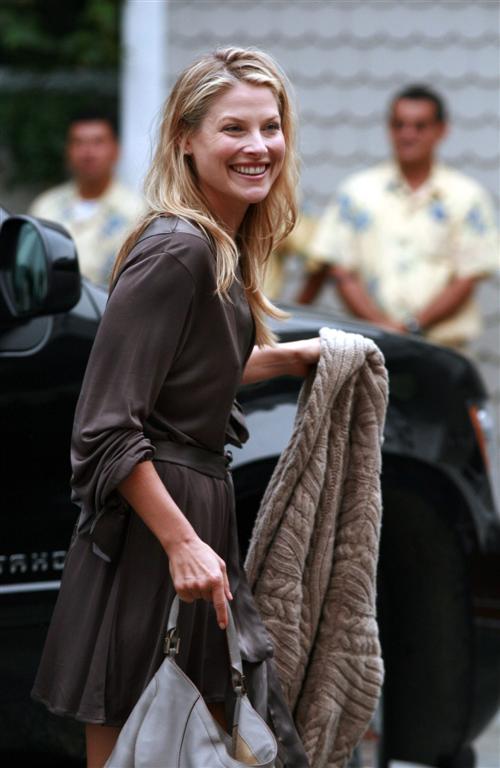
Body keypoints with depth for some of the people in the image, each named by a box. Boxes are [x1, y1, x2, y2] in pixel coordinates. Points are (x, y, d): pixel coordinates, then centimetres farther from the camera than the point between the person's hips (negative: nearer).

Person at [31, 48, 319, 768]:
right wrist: (181, 542, -23)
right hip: (146, 526, -10)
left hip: (199, 501, 10)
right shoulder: (174, 252, -18)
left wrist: (292, 355, 20)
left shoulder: (224, 248, 10)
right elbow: (106, 428, -22)